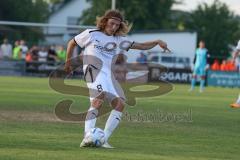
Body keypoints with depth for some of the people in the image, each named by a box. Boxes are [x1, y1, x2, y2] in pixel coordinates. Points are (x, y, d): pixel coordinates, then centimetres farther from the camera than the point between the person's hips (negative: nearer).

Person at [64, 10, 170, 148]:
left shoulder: (119, 40, 20)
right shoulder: (91, 34, 9)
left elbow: (141, 46, 18)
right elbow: (72, 43, 21)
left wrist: (157, 42, 3)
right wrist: (68, 62, 23)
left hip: (109, 75, 6)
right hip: (94, 70, -6)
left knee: (120, 104, -10)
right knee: (99, 100, -29)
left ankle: (104, 139, -9)